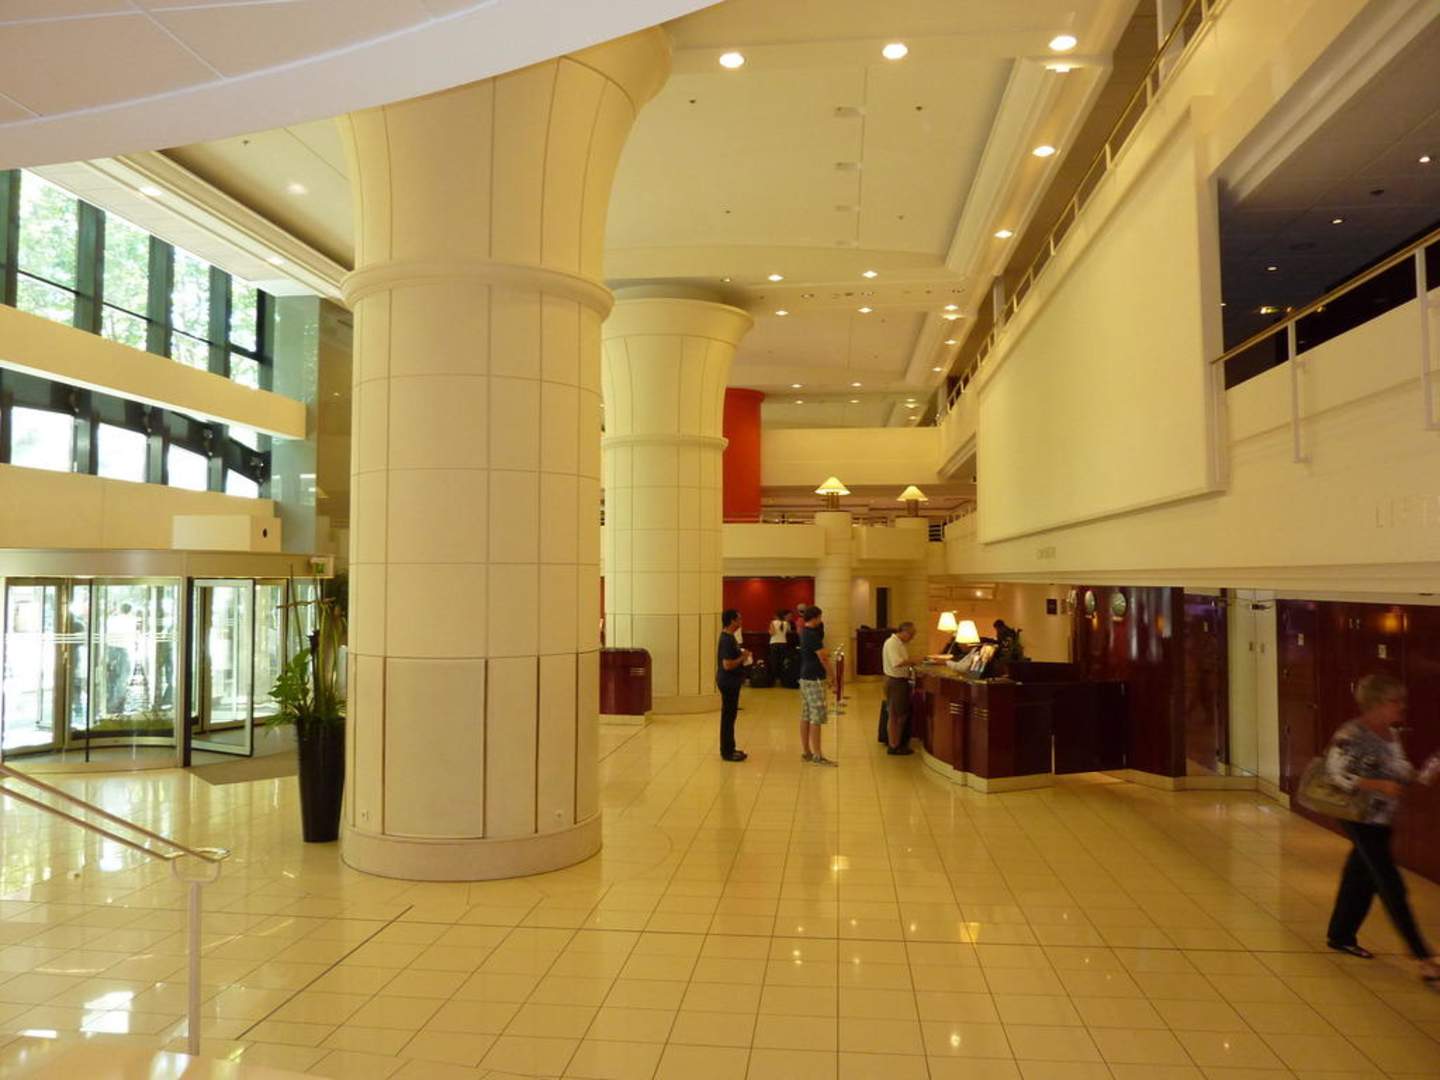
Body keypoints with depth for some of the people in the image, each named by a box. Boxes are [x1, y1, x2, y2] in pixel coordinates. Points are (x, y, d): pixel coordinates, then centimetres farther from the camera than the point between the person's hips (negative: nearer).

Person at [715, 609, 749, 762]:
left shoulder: (729, 637, 11)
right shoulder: (727, 639, -21)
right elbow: (727, 665, -26)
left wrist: (742, 655, 9)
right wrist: (743, 657, -14)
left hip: (730, 682, 10)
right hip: (728, 682, -10)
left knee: (729, 716, 16)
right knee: (728, 717, -3)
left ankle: (729, 749, 25)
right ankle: (727, 752, 5)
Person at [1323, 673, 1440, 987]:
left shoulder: (1391, 734, 8)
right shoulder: (1351, 734, -19)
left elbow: (1401, 771, 14)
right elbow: (1336, 774, -20)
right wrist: (1380, 786, -24)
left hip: (1381, 820, 8)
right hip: (1361, 819, -8)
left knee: (1361, 879, 17)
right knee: (1392, 888, -6)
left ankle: (1340, 935, 32)